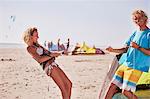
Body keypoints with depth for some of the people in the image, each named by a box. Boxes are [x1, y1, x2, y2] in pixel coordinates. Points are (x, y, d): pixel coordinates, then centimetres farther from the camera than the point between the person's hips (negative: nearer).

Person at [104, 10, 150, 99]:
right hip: (125, 64, 7)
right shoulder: (135, 33, 16)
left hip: (136, 67, -7)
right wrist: (113, 50, 3)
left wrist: (138, 47, -21)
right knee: (112, 85, 4)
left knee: (126, 92, -11)